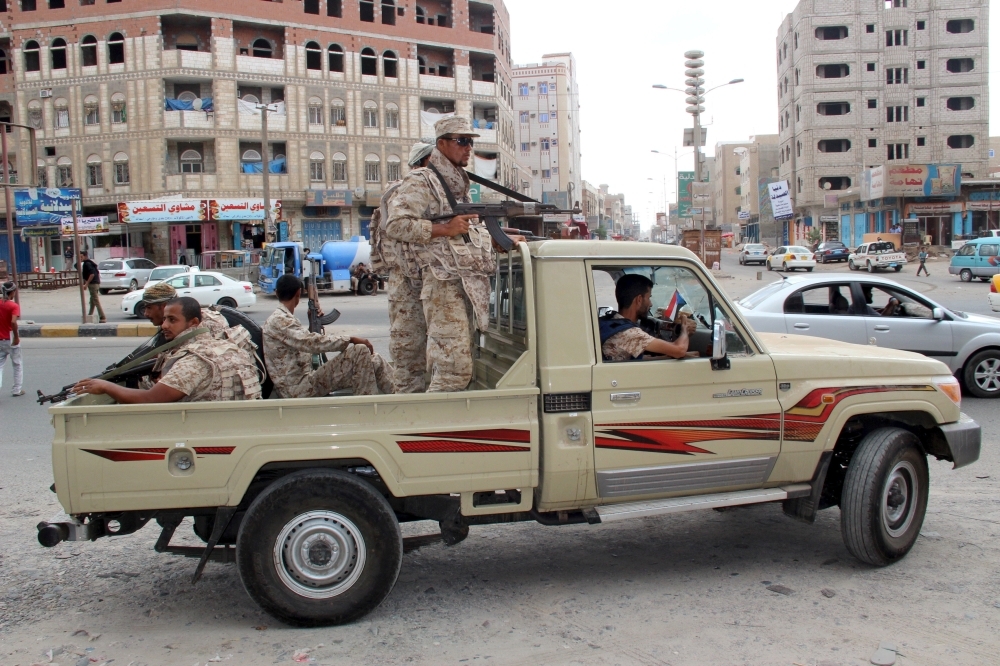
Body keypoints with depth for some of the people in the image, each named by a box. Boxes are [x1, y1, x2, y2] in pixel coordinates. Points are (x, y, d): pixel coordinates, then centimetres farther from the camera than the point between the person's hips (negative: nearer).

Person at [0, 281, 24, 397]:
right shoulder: (14, 306, -14)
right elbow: (13, 322, -27)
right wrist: (16, 336, -18)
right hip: (10, 339, -4)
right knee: (17, 364, 12)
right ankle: (17, 390, 17)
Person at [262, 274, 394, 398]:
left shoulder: (283, 319, 19)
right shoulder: (278, 321, -14)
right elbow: (312, 342, -26)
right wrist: (351, 340, -22)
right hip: (297, 389, -10)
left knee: (374, 361, 0)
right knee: (359, 352, -21)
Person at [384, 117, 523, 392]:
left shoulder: (460, 187, 25)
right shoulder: (420, 182, -3)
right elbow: (395, 225, -15)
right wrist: (444, 228, -19)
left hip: (469, 285, 9)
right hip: (443, 286, -9)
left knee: (460, 369, 10)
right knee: (454, 369, -15)